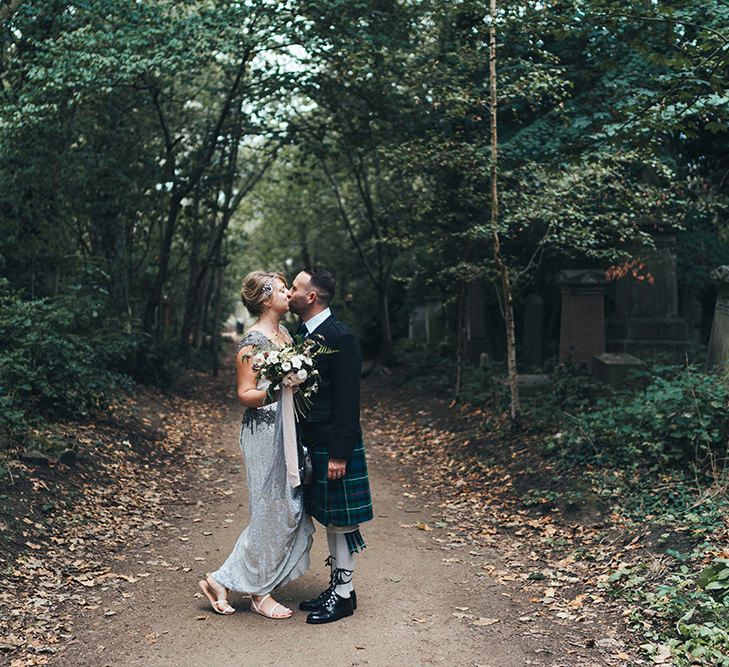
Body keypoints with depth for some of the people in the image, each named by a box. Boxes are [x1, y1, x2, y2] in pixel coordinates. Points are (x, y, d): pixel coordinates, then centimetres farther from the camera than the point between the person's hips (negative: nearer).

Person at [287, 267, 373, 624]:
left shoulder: (340, 338, -17)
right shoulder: (302, 333, 10)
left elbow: (347, 401, -19)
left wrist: (338, 454, -21)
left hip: (334, 445, -9)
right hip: (311, 443, 9)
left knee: (341, 521, 2)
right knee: (329, 518, 17)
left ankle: (344, 594, 14)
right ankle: (336, 585, 29)